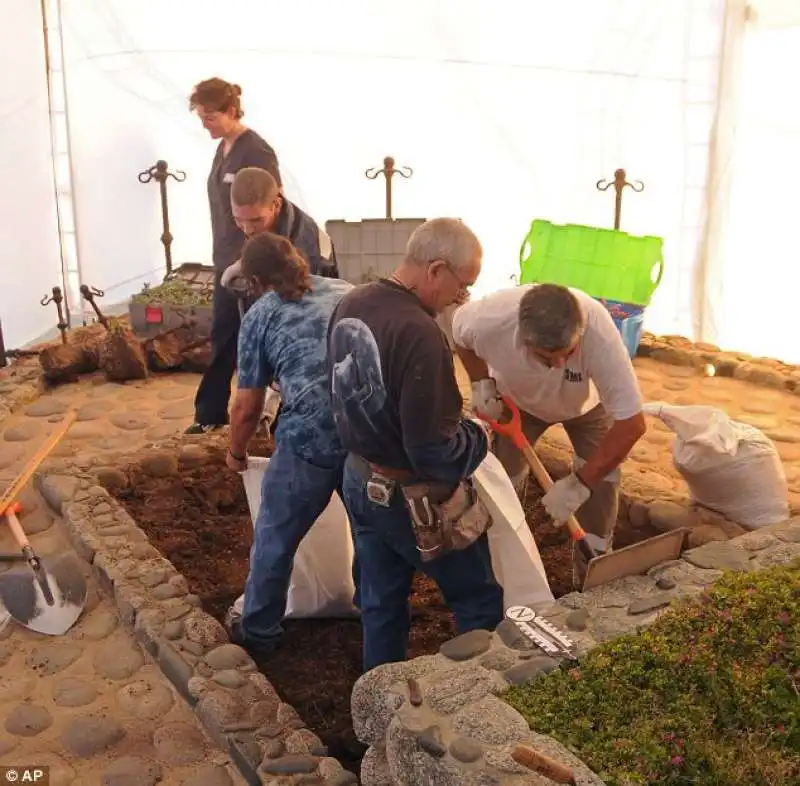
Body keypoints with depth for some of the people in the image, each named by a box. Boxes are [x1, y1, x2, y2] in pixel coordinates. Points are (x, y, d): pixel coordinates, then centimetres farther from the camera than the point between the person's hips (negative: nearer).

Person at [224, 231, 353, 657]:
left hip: (311, 436, -4)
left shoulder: (259, 314, 9)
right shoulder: (346, 291, 20)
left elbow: (247, 408, 11)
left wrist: (236, 453, 30)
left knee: (275, 539, 18)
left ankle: (258, 633, 35)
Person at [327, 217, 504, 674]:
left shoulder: (349, 305, -1)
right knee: (481, 602, 12)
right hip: (414, 499, -8)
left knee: (381, 601, 21)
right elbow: (434, 450, -28)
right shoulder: (419, 333, -29)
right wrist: (479, 435, -8)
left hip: (360, 481, 8)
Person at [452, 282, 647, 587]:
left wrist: (578, 483, -37)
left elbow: (631, 424, -38)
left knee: (599, 483, -10)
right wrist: (481, 382, -22)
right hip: (516, 401, 1)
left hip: (586, 402, 0)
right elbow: (459, 331, -12)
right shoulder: (490, 319, -41)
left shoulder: (598, 332, -45)